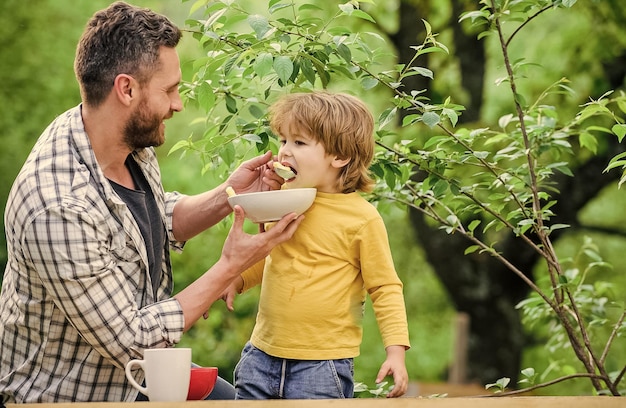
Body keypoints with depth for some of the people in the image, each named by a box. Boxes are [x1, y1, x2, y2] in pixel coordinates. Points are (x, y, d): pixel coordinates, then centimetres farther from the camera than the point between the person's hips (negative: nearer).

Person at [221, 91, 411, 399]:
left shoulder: (362, 219, -10)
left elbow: (385, 288, -4)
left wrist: (396, 351, -11)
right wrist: (237, 280, 8)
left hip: (323, 364, -5)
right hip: (263, 355, 6)